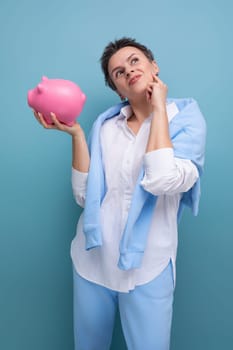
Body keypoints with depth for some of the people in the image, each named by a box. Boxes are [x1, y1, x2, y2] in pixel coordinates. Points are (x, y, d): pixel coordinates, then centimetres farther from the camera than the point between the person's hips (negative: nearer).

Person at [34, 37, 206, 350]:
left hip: (146, 267, -3)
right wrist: (75, 133, -11)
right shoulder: (106, 124, 3)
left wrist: (158, 106, -15)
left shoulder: (186, 118, -6)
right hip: (92, 260, 4)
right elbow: (84, 195, -3)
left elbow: (162, 181, -26)